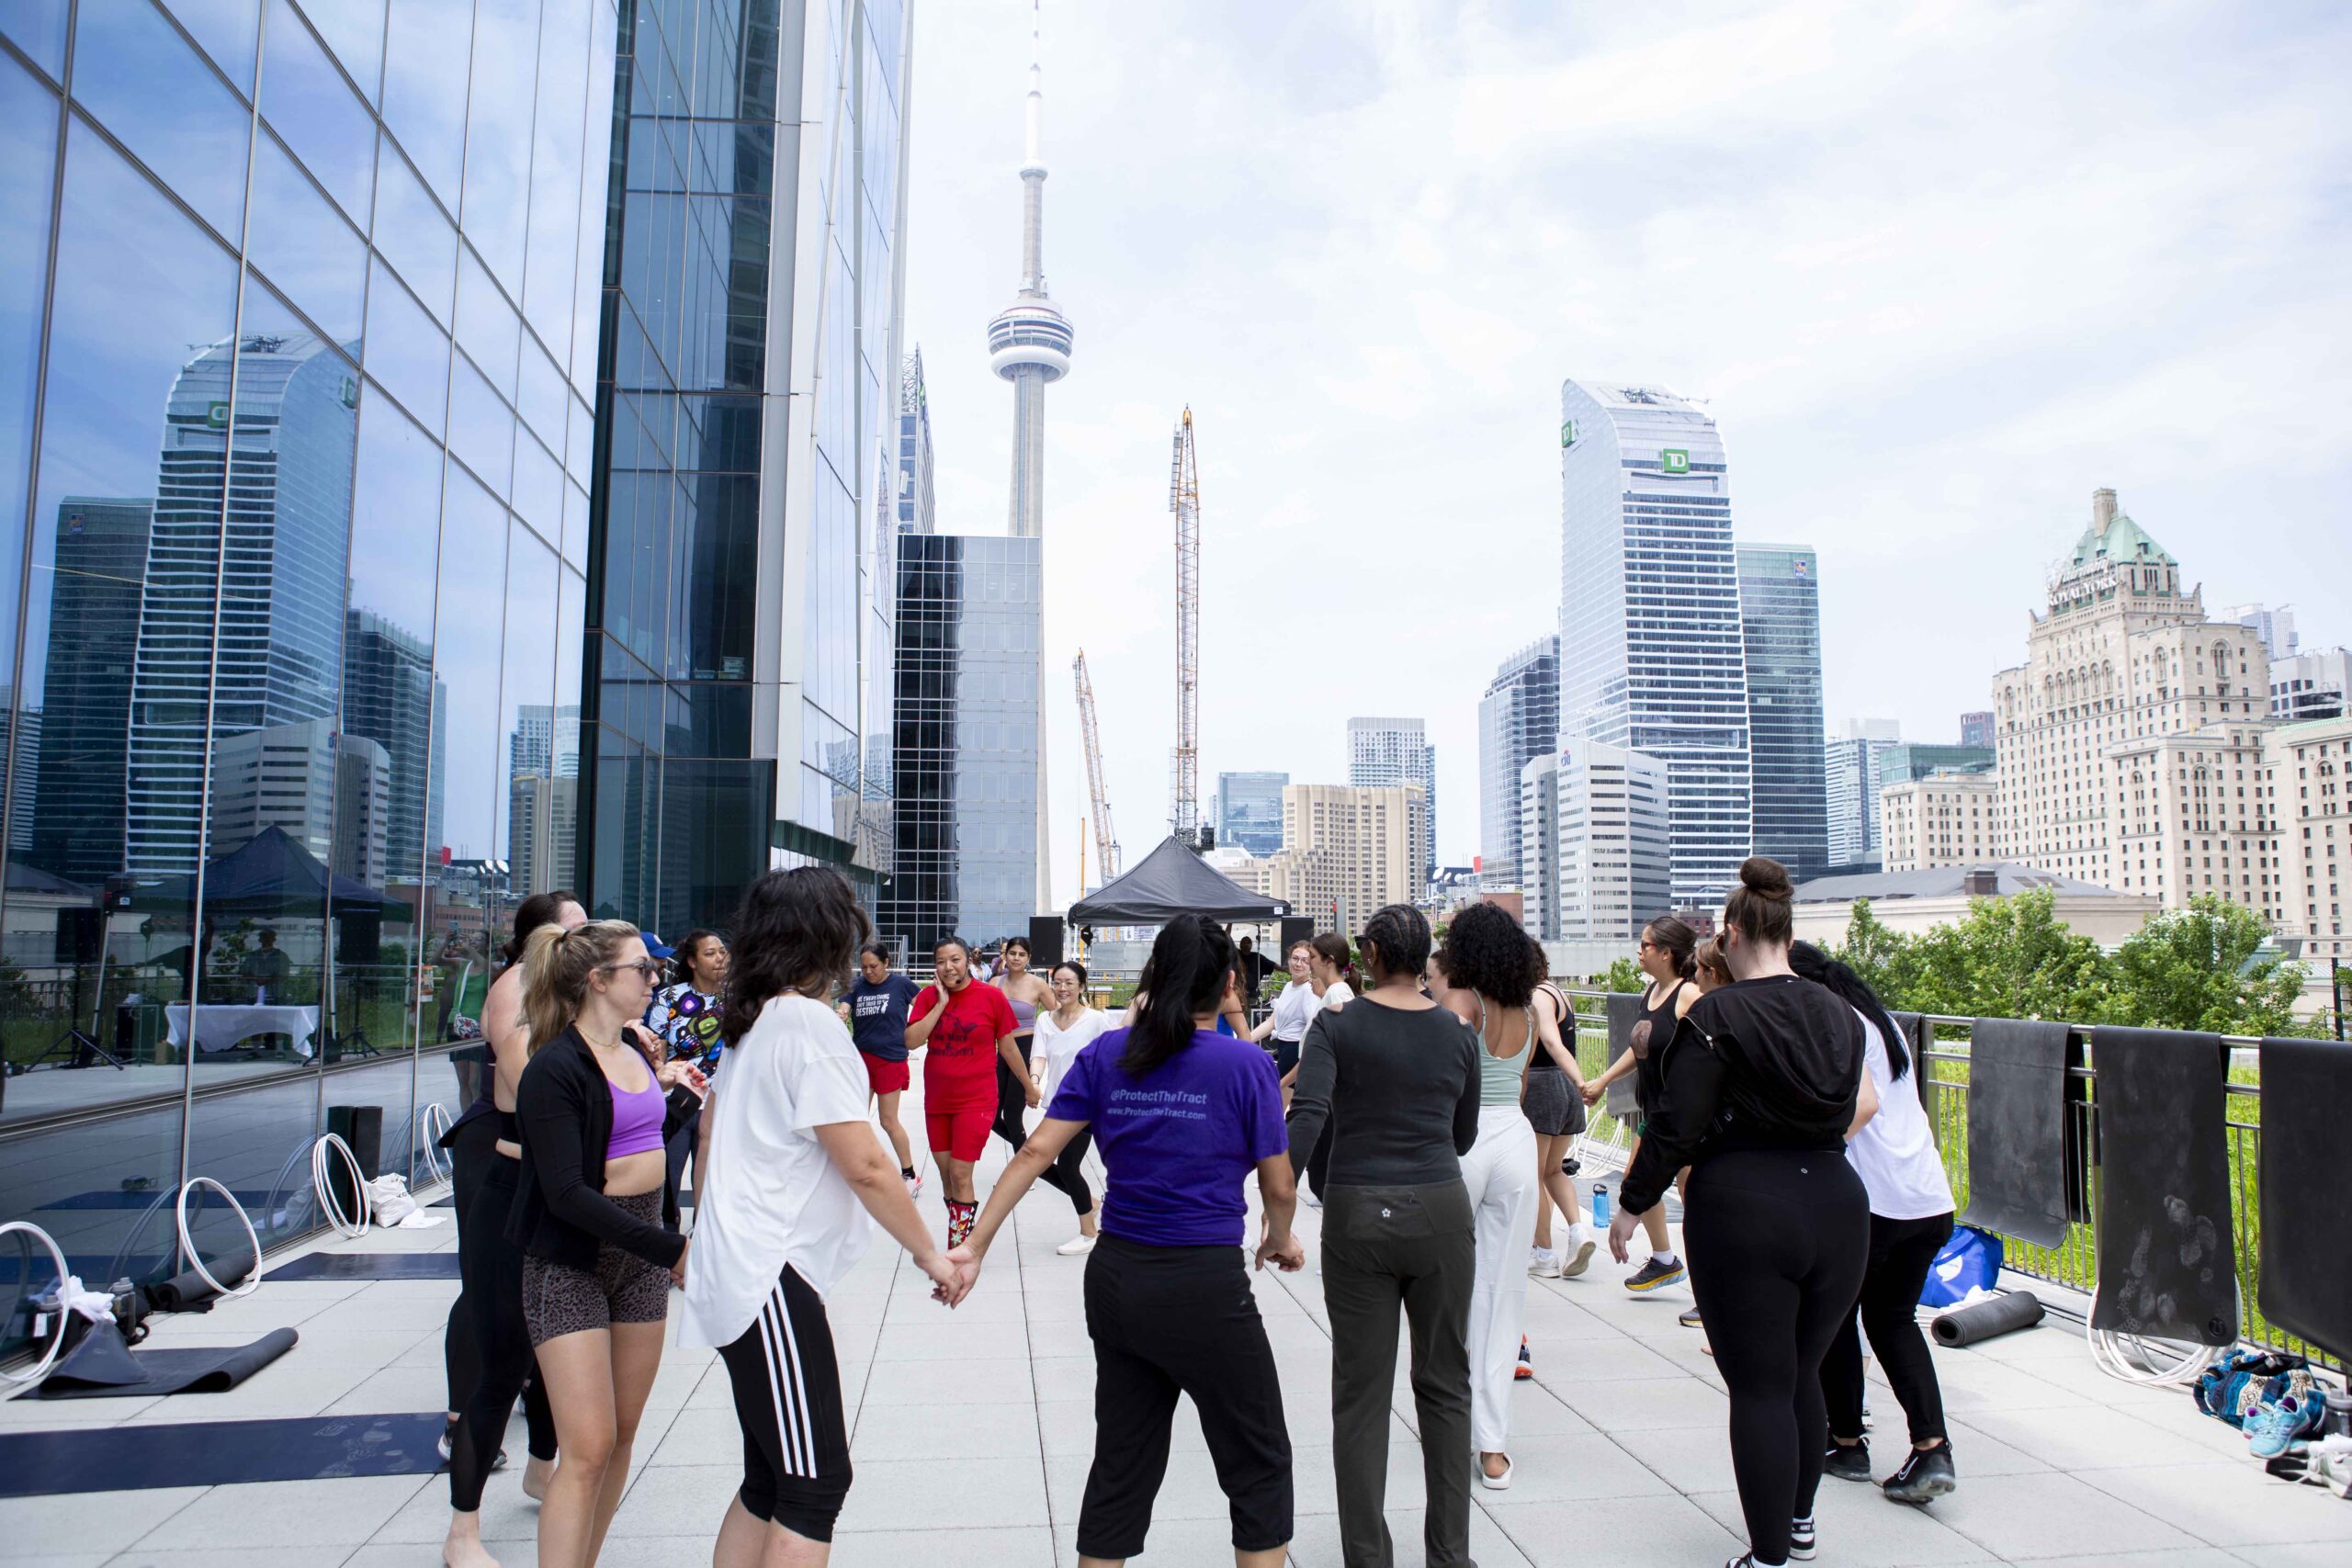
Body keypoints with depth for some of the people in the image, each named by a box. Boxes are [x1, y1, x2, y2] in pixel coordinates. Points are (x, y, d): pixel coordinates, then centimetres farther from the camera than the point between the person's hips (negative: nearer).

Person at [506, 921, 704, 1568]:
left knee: (622, 1435, 12)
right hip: (573, 1259, -7)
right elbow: (567, 1192, -23)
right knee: (588, 1450, -9)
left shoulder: (634, 1048, 7)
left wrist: (676, 1093, 7)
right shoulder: (555, 1068, -16)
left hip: (642, 1250, 7)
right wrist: (670, 1250, -25)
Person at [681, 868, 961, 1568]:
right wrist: (929, 1253, -7)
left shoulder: (751, 1022, 13)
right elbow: (864, 1165, -18)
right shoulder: (809, 1023, -16)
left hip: (738, 1270, 10)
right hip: (771, 1280, -10)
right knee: (817, 1483, -6)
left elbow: (714, 1131, 22)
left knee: (769, 1479, 16)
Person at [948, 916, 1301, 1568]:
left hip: (1114, 1277, 5)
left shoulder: (1106, 1054, 0)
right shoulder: (1246, 1064, -11)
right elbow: (1279, 1185, -5)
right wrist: (1279, 1242, 16)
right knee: (1258, 1464, 14)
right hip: (1205, 1287, -5)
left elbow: (1036, 1151, -4)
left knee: (1123, 1463, 19)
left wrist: (975, 1245, 0)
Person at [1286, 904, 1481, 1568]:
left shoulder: (1336, 1026, -4)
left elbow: (1307, 1117, -18)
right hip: (1441, 1213, 2)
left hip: (1357, 1217, -2)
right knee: (1444, 1386, 16)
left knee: (1361, 1395, 8)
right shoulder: (1458, 1033, 3)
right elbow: (1464, 1137, 12)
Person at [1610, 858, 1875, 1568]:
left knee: (1759, 1387, 4)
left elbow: (1676, 1126, -12)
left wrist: (1633, 1204, -2)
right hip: (1835, 1208, 6)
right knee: (1802, 1375, 21)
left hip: (1743, 1212, -6)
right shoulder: (1837, 1012, 5)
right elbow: (1855, 1107, 14)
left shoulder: (1716, 1016, -11)